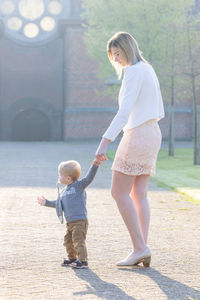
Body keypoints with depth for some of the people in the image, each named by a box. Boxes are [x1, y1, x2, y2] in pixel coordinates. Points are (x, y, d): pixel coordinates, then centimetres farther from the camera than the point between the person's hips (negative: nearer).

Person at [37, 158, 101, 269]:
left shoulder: (79, 185, -6)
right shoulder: (64, 192, 17)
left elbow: (89, 178, -18)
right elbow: (58, 203, 31)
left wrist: (95, 165, -29)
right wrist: (46, 202, 34)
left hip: (80, 221, -9)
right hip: (70, 222, 9)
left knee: (78, 240, -11)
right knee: (68, 240, 18)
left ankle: (83, 260, -6)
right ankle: (72, 258, 34)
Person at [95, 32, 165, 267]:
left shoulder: (134, 72, -13)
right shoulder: (148, 70, 16)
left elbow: (125, 111, -24)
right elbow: (159, 111, 19)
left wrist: (105, 142, -28)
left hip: (138, 134, -10)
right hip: (152, 133, 10)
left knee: (119, 193, -5)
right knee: (139, 195, 7)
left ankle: (139, 248, -8)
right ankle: (142, 250, 4)